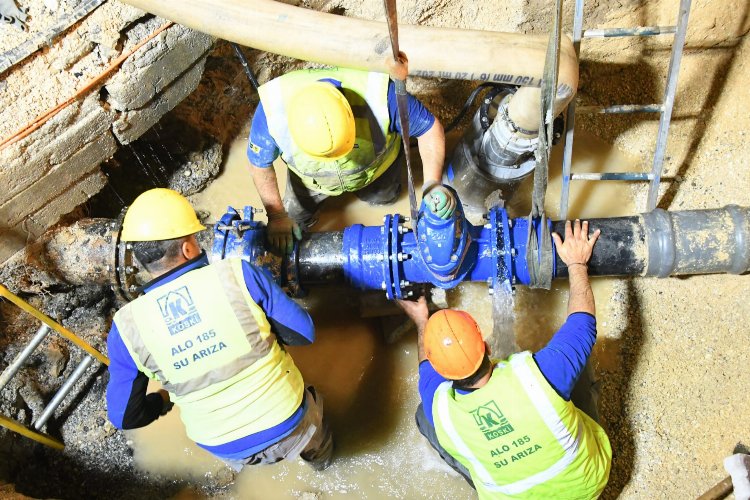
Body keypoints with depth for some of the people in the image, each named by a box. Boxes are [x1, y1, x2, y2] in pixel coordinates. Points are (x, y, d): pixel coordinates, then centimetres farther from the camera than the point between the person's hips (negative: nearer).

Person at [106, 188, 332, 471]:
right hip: (289, 426, -1)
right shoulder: (237, 275, -22)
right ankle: (319, 455, 58)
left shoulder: (127, 326, -15)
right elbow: (304, 333, -13)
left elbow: (124, 416, -6)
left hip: (228, 449, 2)